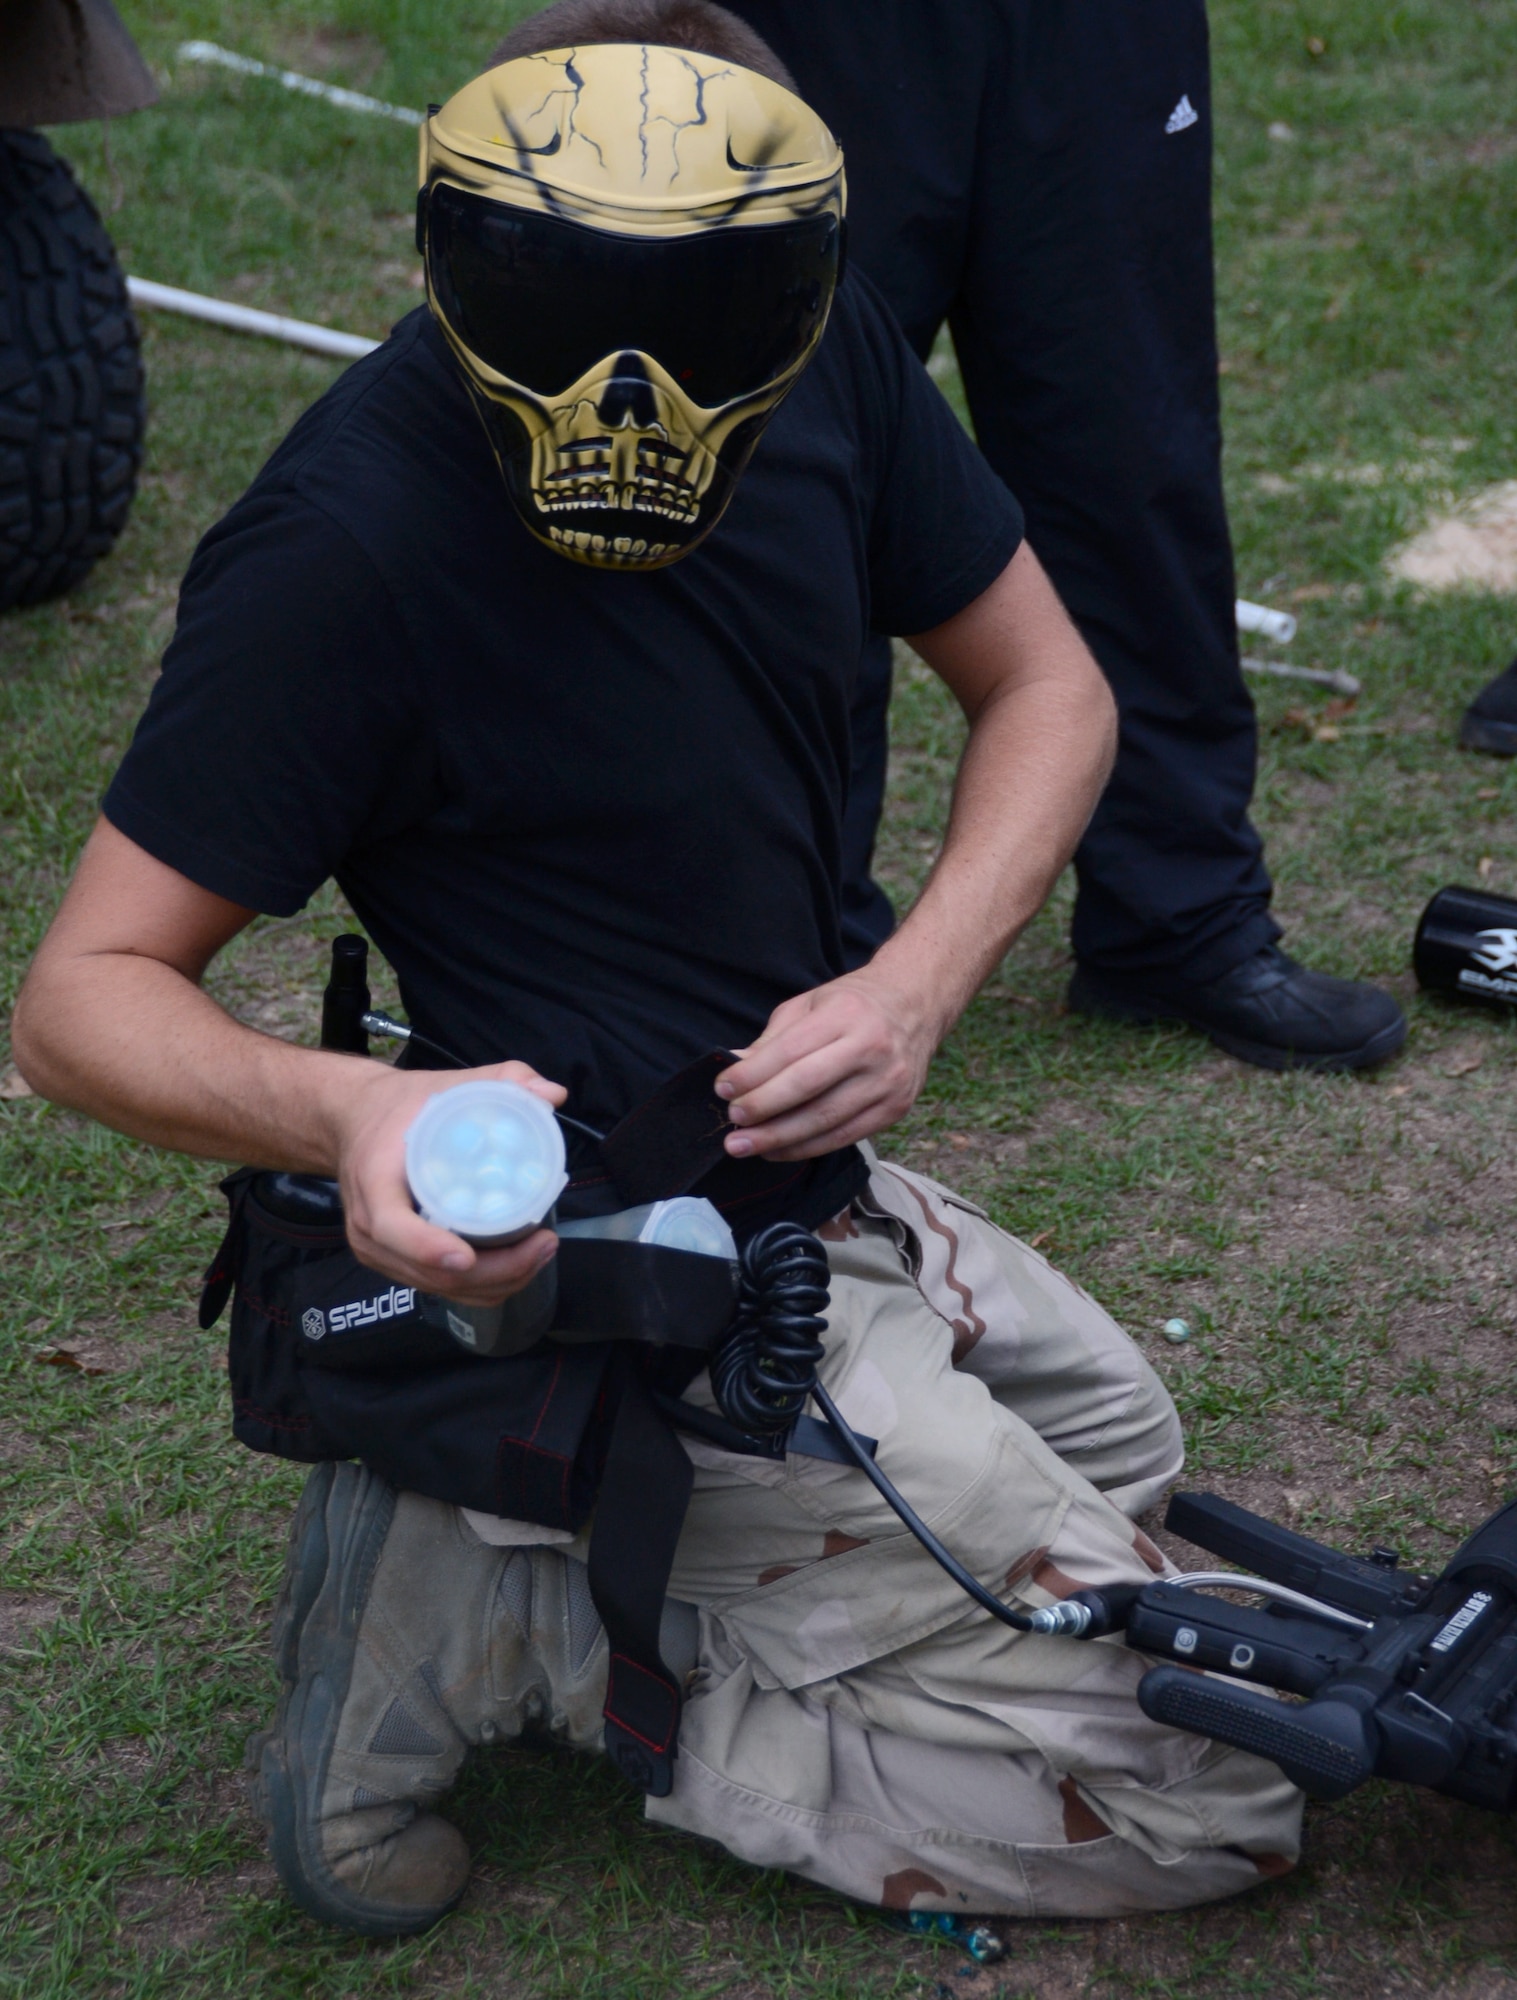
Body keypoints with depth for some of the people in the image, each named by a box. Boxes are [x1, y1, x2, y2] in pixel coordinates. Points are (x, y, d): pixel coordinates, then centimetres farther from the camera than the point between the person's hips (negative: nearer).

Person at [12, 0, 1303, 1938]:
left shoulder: (828, 356, -7)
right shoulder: (342, 551, -27)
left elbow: (1044, 687, 3)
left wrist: (914, 982, -16)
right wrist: (347, 1110, -43)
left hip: (790, 1178, 8)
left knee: (1117, 1438, 34)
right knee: (1211, 1797, -4)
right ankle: (494, 1622, -4)